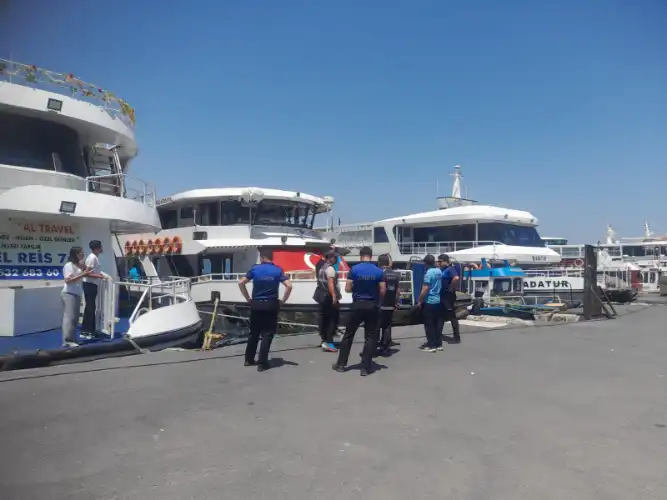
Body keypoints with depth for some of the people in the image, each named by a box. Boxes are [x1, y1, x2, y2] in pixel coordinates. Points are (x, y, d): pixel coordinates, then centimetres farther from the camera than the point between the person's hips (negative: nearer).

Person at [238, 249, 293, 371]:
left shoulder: (255, 269, 0)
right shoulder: (278, 270, -2)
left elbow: (241, 283, -1)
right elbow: (289, 286, -13)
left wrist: (248, 298, 7)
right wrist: (283, 301, -1)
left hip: (256, 304, 2)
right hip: (271, 305, -2)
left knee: (254, 333, 16)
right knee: (267, 334, 4)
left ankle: (249, 359, 25)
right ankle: (262, 363, 1)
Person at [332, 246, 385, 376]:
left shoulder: (354, 269, -6)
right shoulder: (378, 271, -4)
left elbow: (347, 289, -5)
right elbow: (383, 290, -3)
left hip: (357, 305, 0)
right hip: (372, 306, 0)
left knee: (349, 334, 12)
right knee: (370, 337, 7)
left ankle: (341, 364, 18)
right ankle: (365, 367, 7)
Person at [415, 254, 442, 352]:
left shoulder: (429, 273, -18)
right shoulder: (439, 271, 8)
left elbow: (425, 289, -21)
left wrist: (419, 301, -13)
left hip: (429, 301, -8)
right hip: (437, 300, 8)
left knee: (429, 324, 0)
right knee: (436, 323, 14)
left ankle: (431, 345, 2)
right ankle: (438, 344, 18)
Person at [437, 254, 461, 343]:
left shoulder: (450, 269, -14)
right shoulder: (442, 270, 13)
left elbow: (456, 278, -34)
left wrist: (451, 288, -23)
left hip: (448, 297, -10)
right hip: (441, 297, 10)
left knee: (452, 317, 0)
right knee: (440, 317, 13)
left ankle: (457, 338, 8)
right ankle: (438, 337, 21)